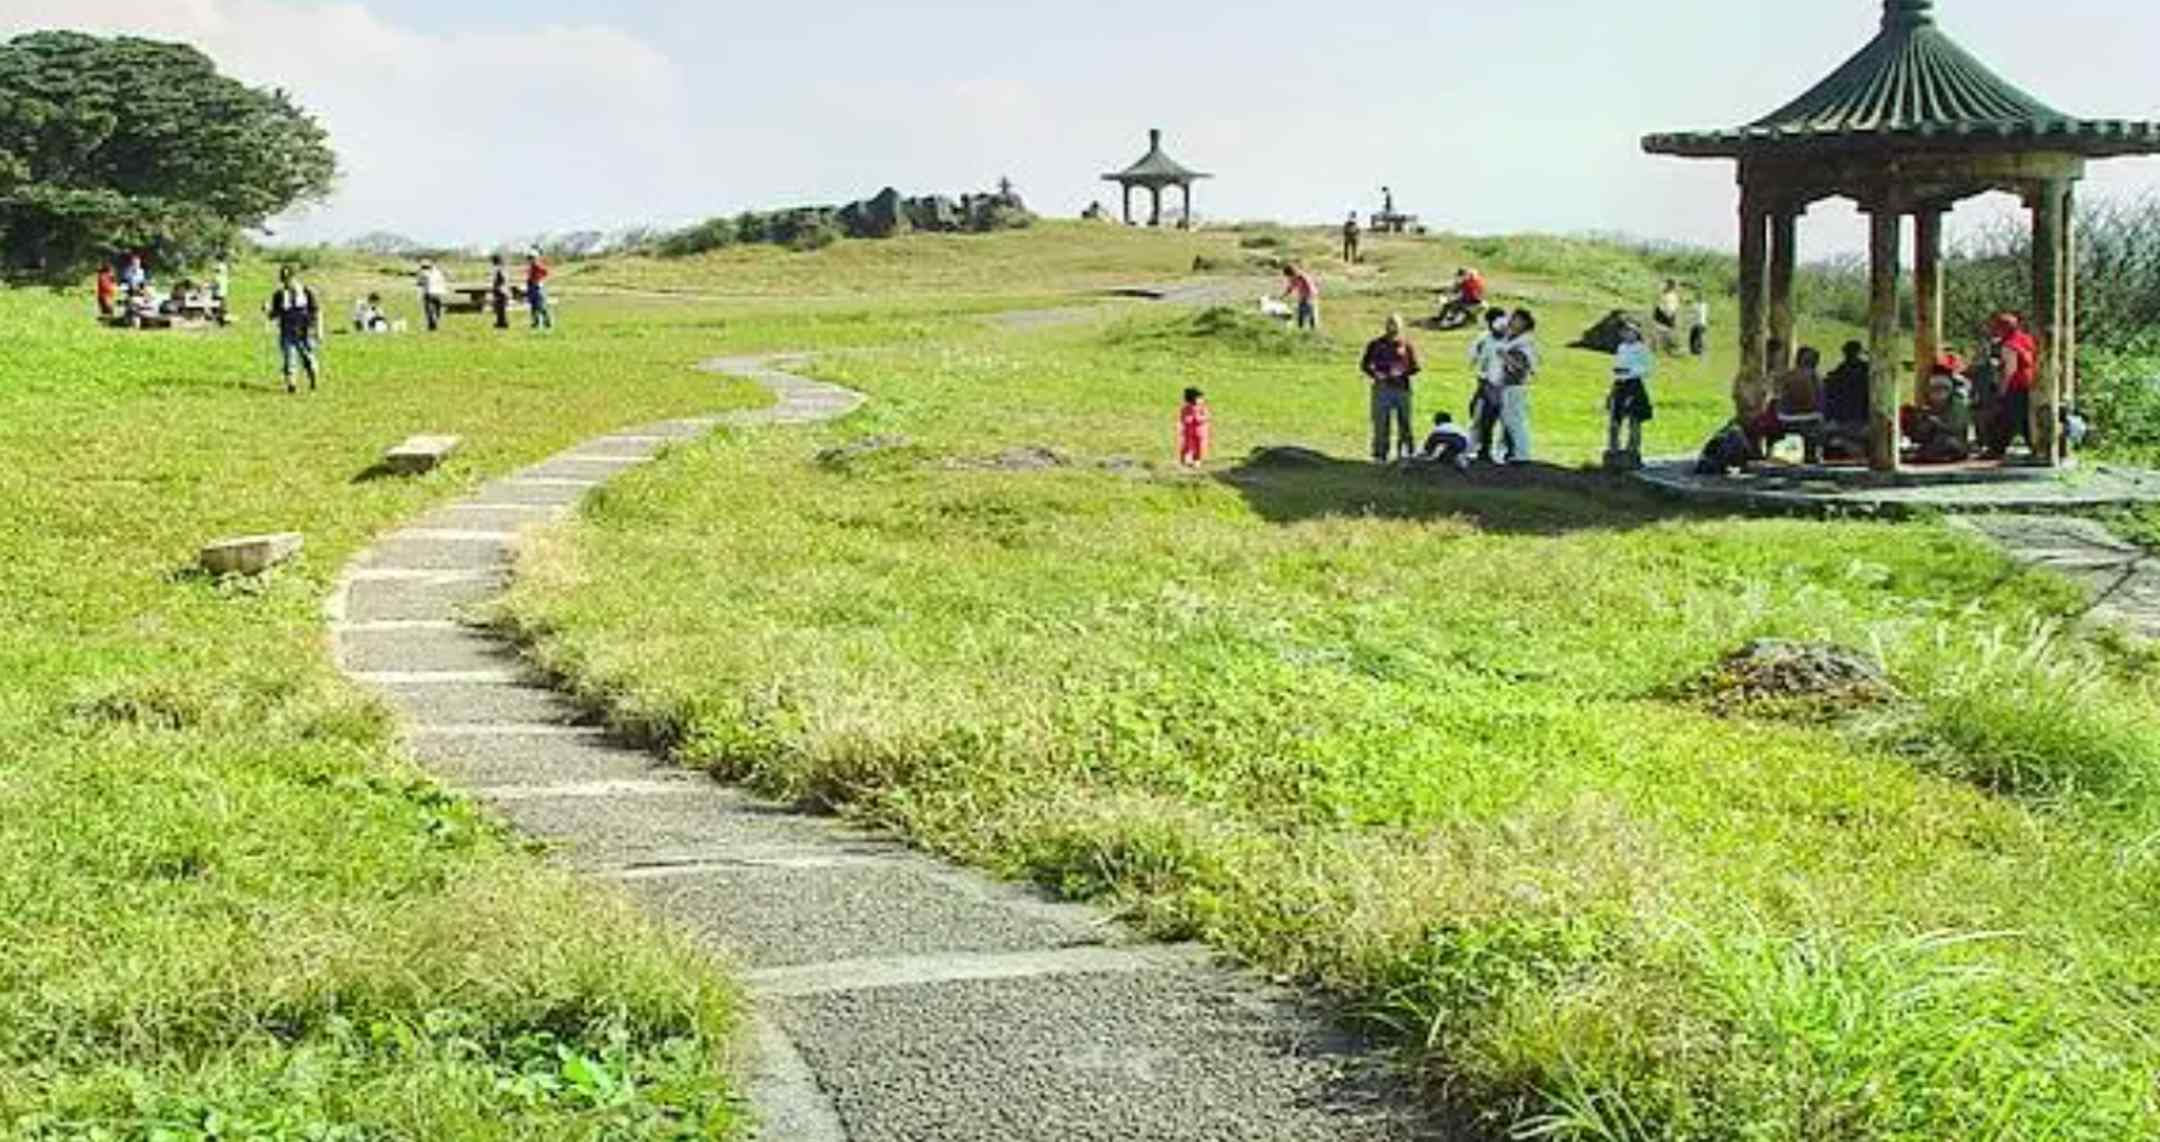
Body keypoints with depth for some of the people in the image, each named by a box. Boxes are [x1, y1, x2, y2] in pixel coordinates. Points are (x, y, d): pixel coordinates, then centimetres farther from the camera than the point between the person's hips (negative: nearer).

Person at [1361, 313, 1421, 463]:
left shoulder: (1406, 344, 5)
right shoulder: (1376, 344, 5)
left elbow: (1414, 367, 5)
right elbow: (1365, 365, 8)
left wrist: (1401, 374, -13)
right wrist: (1375, 374, -10)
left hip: (1402, 388, 0)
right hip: (1382, 388, 0)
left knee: (1404, 422, 3)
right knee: (1380, 422, 0)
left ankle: (1409, 453, 11)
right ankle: (1380, 455, 6)